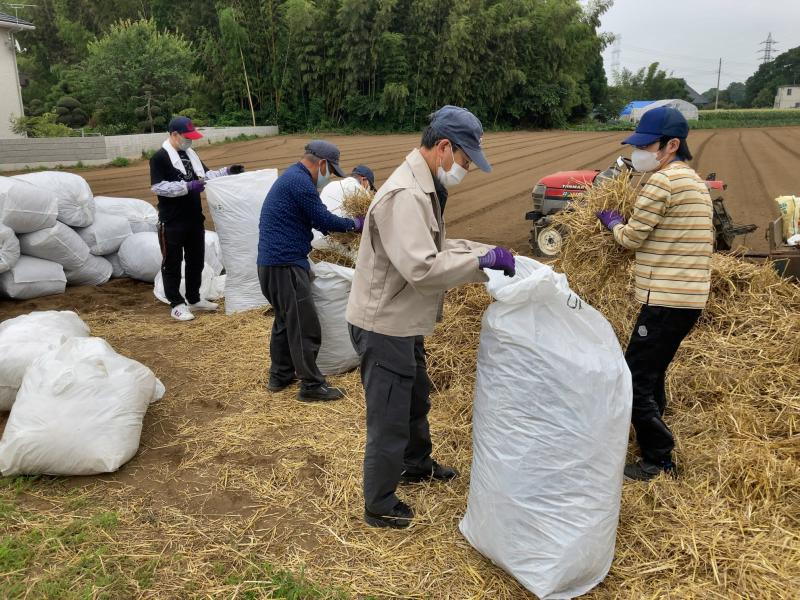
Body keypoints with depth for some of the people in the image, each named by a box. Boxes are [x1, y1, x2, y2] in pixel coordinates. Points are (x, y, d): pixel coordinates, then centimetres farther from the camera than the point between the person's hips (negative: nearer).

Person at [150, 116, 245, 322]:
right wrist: (188, 186, -25)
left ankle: (194, 299, 29)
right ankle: (177, 304, 10)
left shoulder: (190, 154, 12)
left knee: (196, 260, 15)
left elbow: (206, 175, 18)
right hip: (172, 221, -8)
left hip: (194, 219, 8)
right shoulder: (160, 158, -11)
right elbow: (157, 187, -20)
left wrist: (227, 171, 2)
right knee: (172, 263, 2)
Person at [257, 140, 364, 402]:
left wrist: (342, 225, 20)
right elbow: (322, 219, -11)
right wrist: (353, 224, 4)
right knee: (304, 326, -5)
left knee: (285, 321, 19)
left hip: (272, 262, 11)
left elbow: (312, 218, 26)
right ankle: (311, 385, 3)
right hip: (285, 264, -11)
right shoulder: (300, 181, -14)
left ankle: (280, 376, 29)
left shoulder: (291, 176, 19)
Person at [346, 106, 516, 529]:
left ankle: (416, 465, 51)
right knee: (389, 421, 4)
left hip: (402, 321, 11)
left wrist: (484, 252, 3)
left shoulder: (423, 187, 9)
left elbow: (434, 247, 15)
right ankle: (379, 506, 24)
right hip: (384, 326, -11)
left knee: (416, 401, 28)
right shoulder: (405, 195, -26)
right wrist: (481, 261, -24)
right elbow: (421, 267, -33)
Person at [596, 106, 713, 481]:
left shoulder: (663, 180, -14)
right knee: (651, 375, 21)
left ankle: (659, 462, 6)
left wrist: (613, 223, 12)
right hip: (688, 297, 10)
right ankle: (656, 449, 35)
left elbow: (632, 237, -10)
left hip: (667, 300, -10)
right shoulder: (692, 180, 17)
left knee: (635, 379, -3)